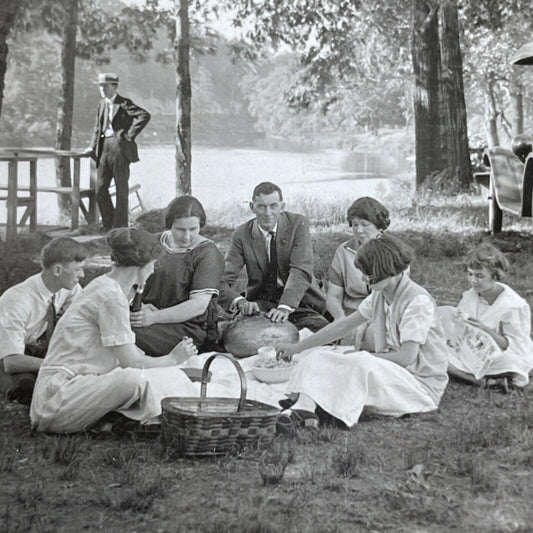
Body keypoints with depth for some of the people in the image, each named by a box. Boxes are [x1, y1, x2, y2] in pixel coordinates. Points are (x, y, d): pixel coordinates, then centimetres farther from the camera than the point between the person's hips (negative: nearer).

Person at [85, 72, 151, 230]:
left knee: (121, 189, 0)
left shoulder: (124, 103, -5)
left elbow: (145, 116, -18)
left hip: (119, 147, -7)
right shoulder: (102, 104, 17)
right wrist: (93, 146, 13)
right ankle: (108, 224, 18)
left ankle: (120, 226, 6)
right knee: (100, 189, 5)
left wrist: (130, 135, -16)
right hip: (104, 148, 7)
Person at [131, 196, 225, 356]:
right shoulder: (157, 243, 12)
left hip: (189, 327, -5)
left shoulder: (208, 254, -5)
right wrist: (141, 305, -7)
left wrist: (155, 317, -22)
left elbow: (199, 305, -15)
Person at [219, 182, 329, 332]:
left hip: (298, 300, 0)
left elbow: (301, 271, -17)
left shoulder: (297, 224, -5)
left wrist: (285, 307, -34)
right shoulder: (242, 234, -2)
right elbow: (223, 281, -8)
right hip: (260, 303, 1)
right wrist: (240, 301, -32)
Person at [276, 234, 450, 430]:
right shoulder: (379, 296, 5)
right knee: (320, 356, -7)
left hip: (422, 384, -8)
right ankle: (305, 406, -33)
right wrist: (298, 347, 11)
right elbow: (343, 326, 11)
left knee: (362, 366, -36)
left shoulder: (418, 301, -19)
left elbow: (407, 357, -23)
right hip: (389, 372, 8)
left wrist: (362, 355, -14)